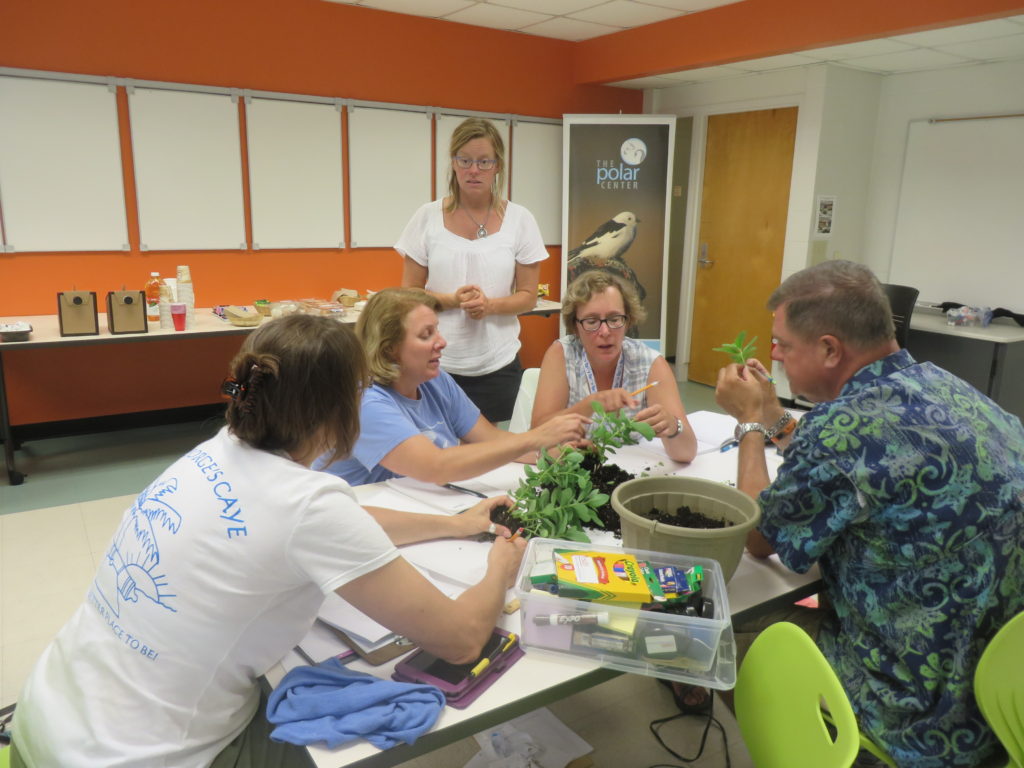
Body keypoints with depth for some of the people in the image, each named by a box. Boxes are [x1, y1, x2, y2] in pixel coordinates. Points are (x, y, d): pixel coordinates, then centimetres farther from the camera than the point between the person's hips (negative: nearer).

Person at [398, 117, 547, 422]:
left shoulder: (520, 220, 1)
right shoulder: (427, 217, 1)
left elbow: (528, 297, 3)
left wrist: (489, 305, -16)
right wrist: (453, 300, -15)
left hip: (497, 365, 0)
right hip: (437, 364, 0)